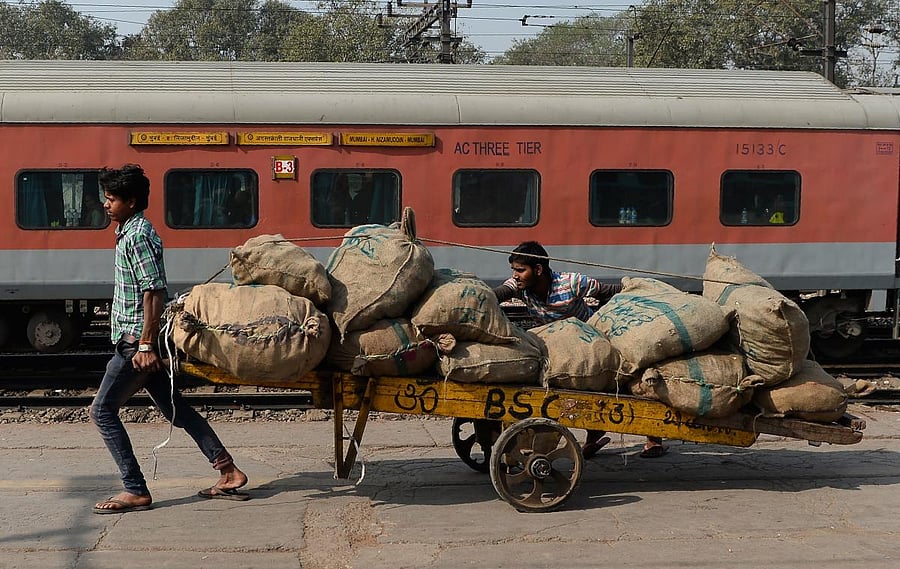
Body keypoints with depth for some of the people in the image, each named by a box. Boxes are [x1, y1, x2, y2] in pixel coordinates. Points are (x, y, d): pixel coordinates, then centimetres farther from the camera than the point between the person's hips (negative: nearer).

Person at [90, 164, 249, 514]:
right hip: (137, 340, 10)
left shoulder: (139, 235, -14)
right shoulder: (128, 231, 17)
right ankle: (228, 472, 15)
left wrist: (145, 345, -25)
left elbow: (155, 291, -21)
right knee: (174, 408, 12)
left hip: (136, 342, -10)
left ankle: (136, 491, -1)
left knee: (102, 410, -5)